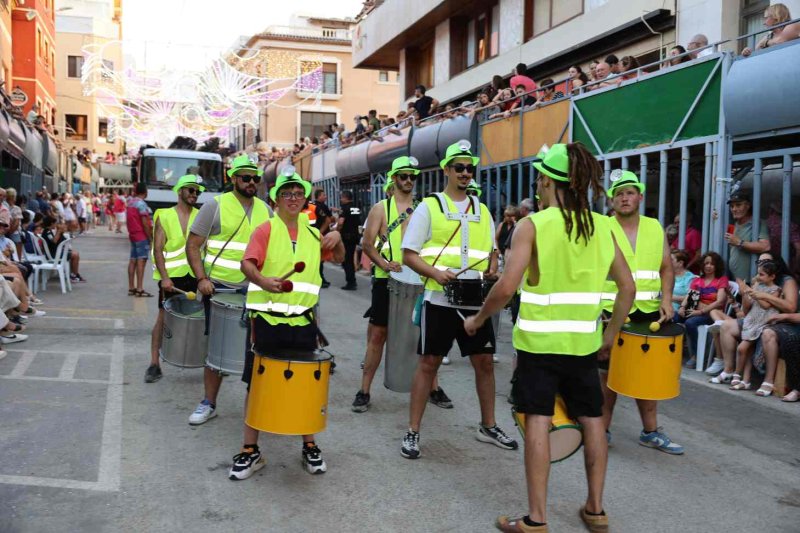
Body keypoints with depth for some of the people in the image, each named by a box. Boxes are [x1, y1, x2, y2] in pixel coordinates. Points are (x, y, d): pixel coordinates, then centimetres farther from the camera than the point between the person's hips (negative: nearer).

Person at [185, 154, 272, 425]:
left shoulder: (265, 210, 9)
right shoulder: (215, 206, -3)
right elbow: (192, 244, -4)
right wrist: (201, 278, -16)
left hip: (253, 290, 3)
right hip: (219, 287, -3)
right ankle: (209, 403, 19)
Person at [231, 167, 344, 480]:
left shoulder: (311, 234, 12)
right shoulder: (265, 230, -2)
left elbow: (339, 258, 25)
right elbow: (247, 264, -15)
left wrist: (336, 239, 4)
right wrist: (263, 280, -35)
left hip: (303, 322, 4)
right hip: (267, 320, -4)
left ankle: (310, 446, 24)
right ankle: (250, 451, 15)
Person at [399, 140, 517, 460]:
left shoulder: (482, 211, 14)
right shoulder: (428, 207, 0)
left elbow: (491, 252, 21)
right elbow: (409, 255, -3)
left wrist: (491, 274, 0)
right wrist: (435, 273, -19)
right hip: (439, 300, -4)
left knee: (484, 362, 9)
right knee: (429, 363, 0)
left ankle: (488, 427, 26)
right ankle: (412, 433, 10)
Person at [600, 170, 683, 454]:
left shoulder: (655, 227, 8)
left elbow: (666, 267, 9)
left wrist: (666, 298, -6)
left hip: (649, 312, 4)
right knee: (610, 372, 5)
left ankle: (651, 431, 23)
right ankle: (602, 430, 17)